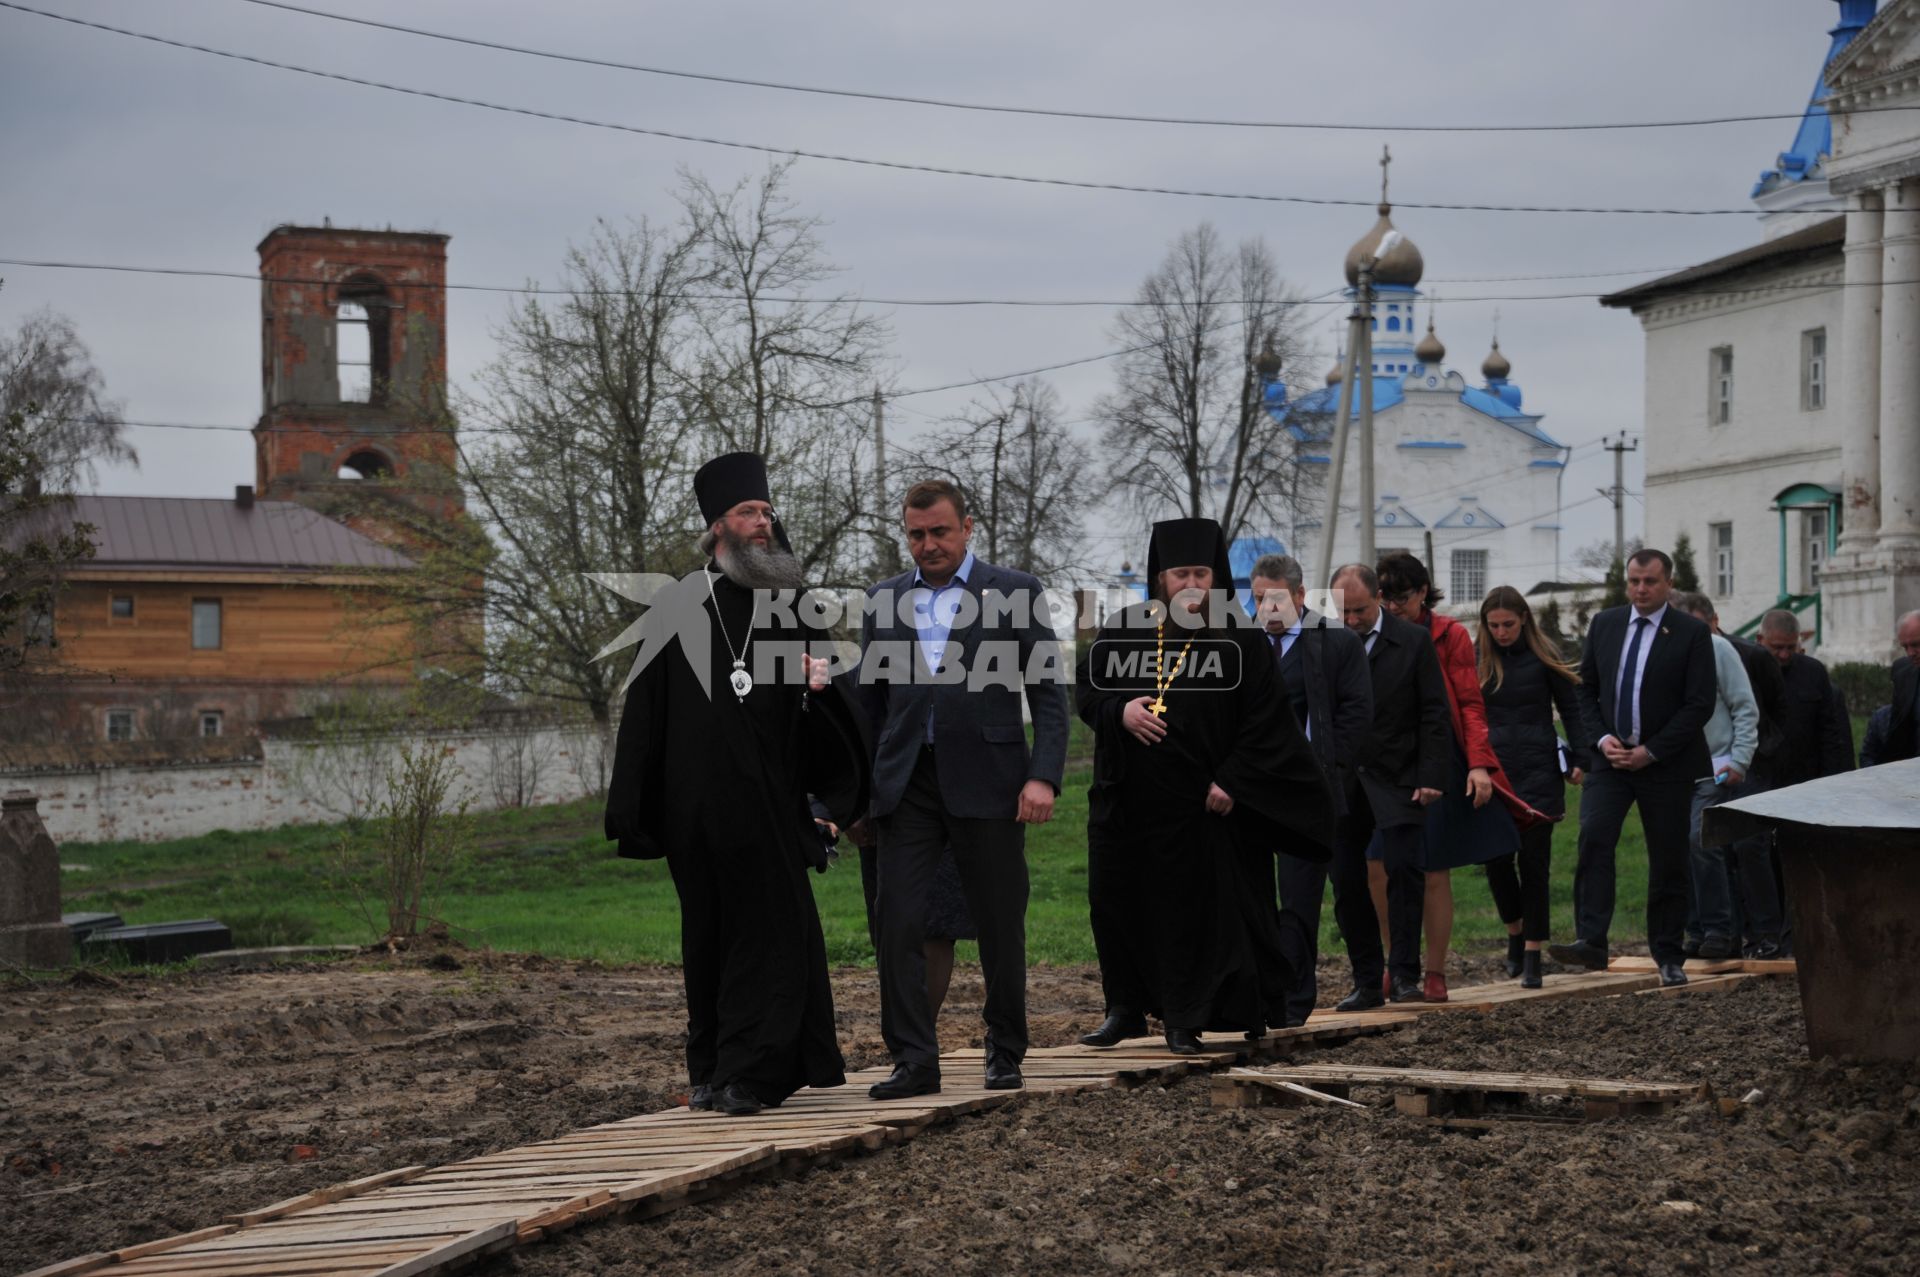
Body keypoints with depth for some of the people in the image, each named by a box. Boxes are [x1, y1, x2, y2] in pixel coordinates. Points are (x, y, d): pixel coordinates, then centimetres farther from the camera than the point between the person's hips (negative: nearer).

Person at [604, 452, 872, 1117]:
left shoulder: (791, 607, 9)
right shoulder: (677, 609, 4)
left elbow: (829, 723, 13)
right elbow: (645, 712, 5)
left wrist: (818, 685, -12)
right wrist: (635, 811, 1)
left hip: (771, 805, 1)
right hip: (697, 806, -1)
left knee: (773, 932, -7)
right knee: (709, 937, 7)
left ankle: (748, 1074, -6)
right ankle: (712, 1070, 16)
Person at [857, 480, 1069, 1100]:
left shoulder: (1016, 591, 3)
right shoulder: (884, 599, 13)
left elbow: (1048, 693, 0)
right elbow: (869, 700, 16)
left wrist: (1043, 777, -11)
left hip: (986, 783, -2)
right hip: (907, 785, 3)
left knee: (1000, 926, 6)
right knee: (897, 921, -6)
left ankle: (1005, 1053, 21)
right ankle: (914, 1061, -1)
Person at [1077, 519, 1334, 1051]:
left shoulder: (1240, 639, -3)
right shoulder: (1122, 629, 6)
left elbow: (1265, 721, -6)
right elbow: (1085, 688, 10)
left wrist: (1232, 781, -15)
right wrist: (1120, 710, -11)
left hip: (1197, 802, -3)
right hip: (1125, 798, 3)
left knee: (1191, 909, 0)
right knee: (1117, 904, 7)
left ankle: (1181, 1017, 9)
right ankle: (1125, 1010, 21)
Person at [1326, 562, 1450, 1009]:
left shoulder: (1415, 642, 0)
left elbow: (1433, 715, -1)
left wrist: (1430, 778, -8)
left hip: (1397, 780, -2)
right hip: (1340, 783, 3)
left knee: (1403, 867, -16)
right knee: (1346, 882, 3)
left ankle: (1403, 975, -9)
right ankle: (1367, 981, 11)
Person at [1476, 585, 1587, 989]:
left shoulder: (1543, 658, 0)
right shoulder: (1477, 659, 5)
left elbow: (1571, 709, 4)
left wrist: (1580, 760, -5)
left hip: (1537, 773, -2)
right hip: (1492, 772, 2)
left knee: (1533, 862, -3)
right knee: (1496, 860, 0)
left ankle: (1532, 955, 2)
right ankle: (1515, 933, 25)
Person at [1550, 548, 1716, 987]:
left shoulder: (1692, 633, -5)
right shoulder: (1603, 625, 8)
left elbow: (1700, 705, -9)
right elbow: (1586, 690, 12)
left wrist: (1651, 752, -14)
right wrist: (1601, 739, -5)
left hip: (1665, 765, -2)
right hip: (1609, 758, 2)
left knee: (1668, 861, 4)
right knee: (1593, 839, -18)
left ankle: (1668, 956, 15)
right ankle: (1591, 942, -23)